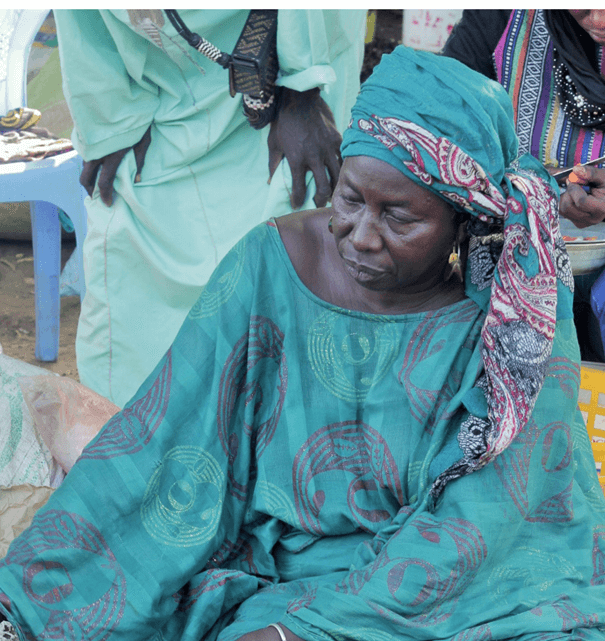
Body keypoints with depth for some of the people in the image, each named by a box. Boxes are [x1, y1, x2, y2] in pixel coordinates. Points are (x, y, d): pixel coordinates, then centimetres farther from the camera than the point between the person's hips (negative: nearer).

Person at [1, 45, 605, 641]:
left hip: (477, 587, 0)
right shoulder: (273, 265, -8)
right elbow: (160, 441, -9)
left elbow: (479, 525, -14)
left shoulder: (519, 310, -12)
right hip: (280, 568, 0)